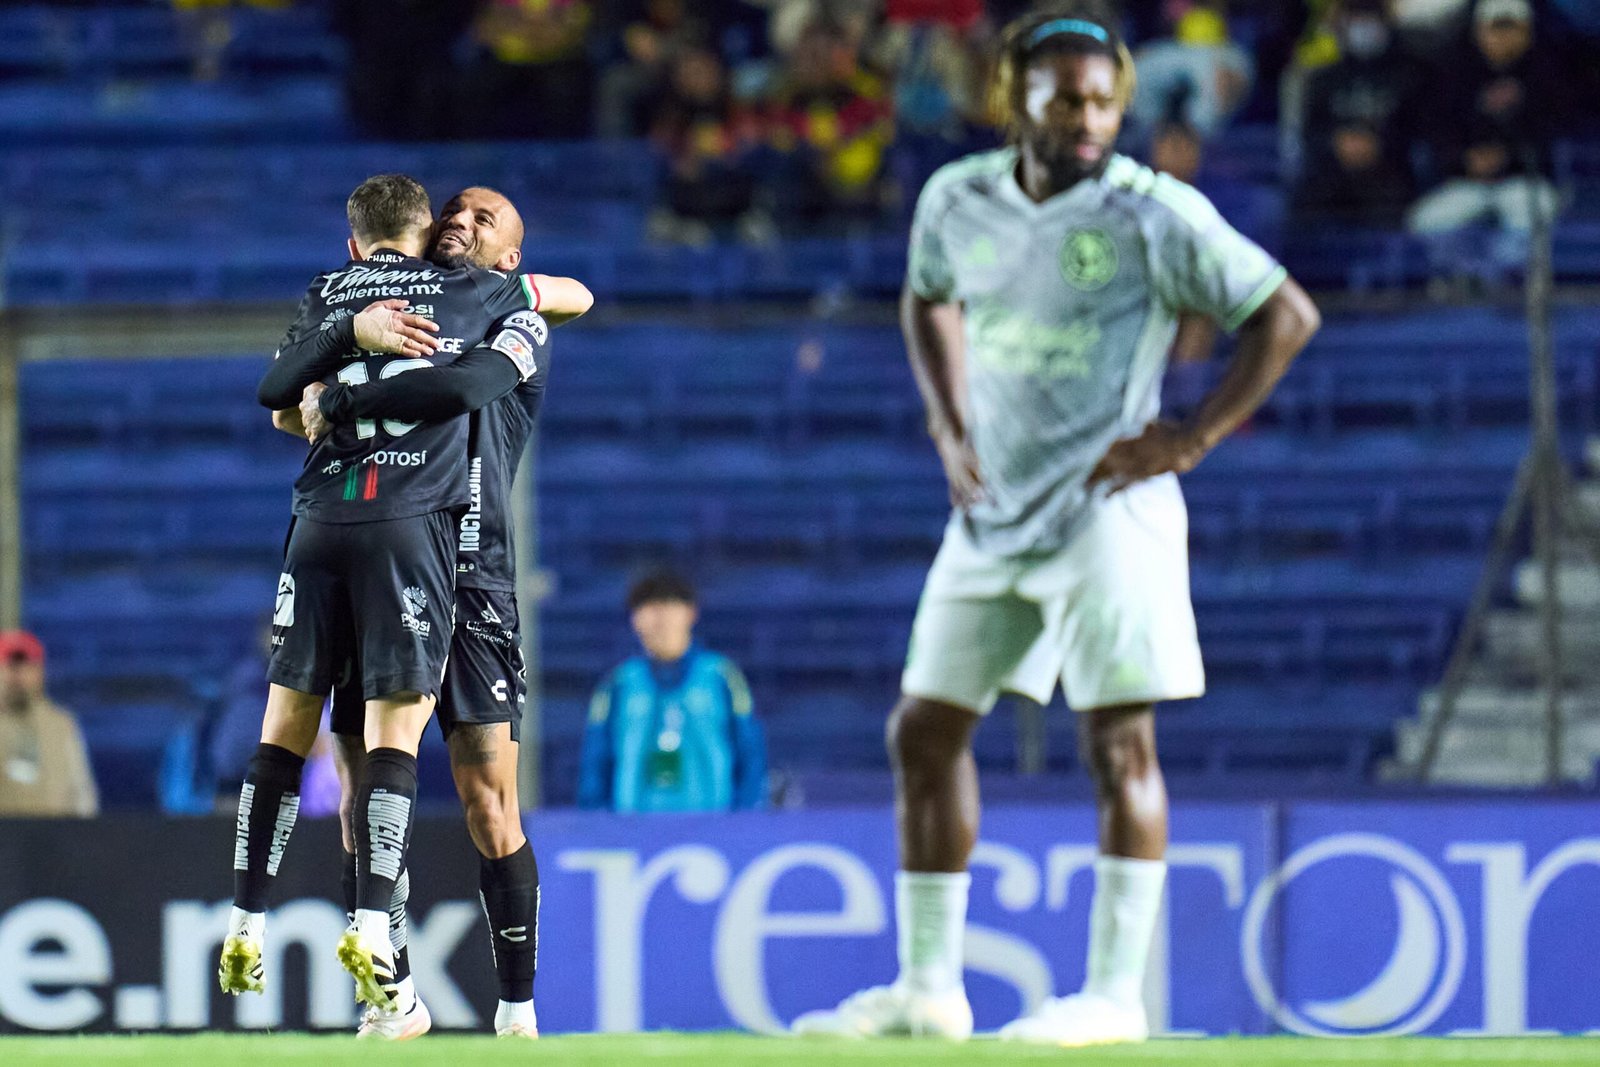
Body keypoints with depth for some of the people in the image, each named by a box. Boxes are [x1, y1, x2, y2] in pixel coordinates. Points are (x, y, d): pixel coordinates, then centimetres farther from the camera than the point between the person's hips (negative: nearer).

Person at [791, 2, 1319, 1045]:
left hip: (1108, 508, -6)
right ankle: (925, 988, 15)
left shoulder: (1154, 214, -11)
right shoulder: (956, 200, 5)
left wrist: (1193, 438, -13)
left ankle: (1115, 994, -7)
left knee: (1119, 738, -10)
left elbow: (1288, 314, -9)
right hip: (993, 514, 6)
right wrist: (951, 431, 13)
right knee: (926, 730, 7)